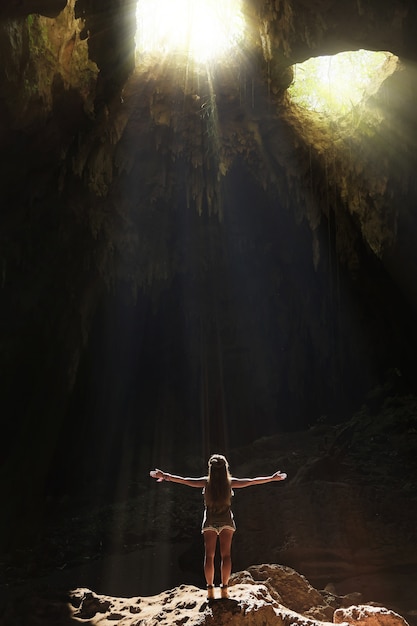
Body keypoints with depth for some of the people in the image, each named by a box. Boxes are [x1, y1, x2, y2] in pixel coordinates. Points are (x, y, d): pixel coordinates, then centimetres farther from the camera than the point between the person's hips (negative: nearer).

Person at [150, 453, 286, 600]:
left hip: (210, 521, 0)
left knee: (209, 555, 5)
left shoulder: (206, 482, -10)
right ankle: (224, 588, 3)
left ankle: (210, 590, 5)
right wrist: (272, 478, 5)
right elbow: (252, 481, -3)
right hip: (226, 521, 0)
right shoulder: (230, 482, -10)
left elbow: (184, 480, -6)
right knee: (226, 555, 5)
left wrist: (165, 476, 3)